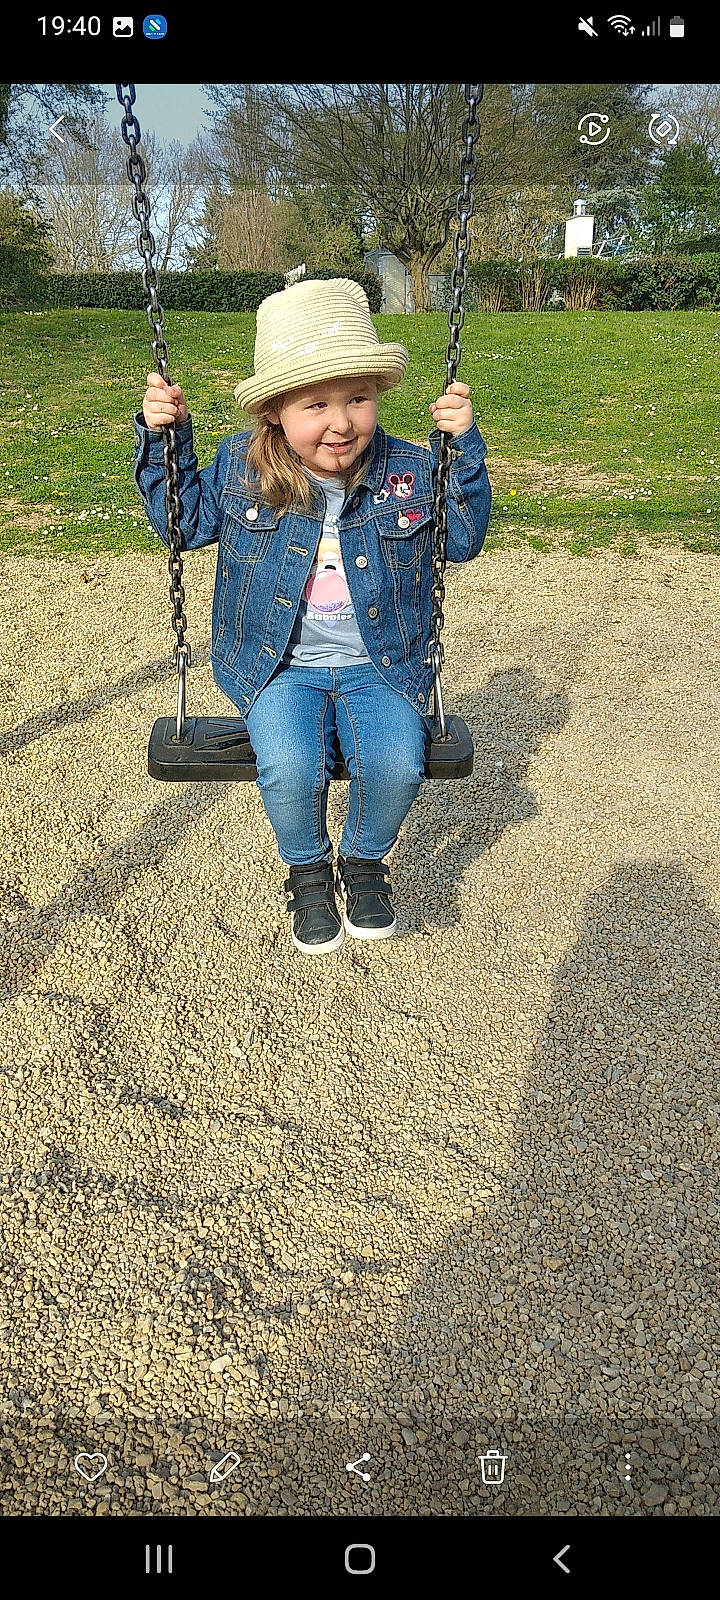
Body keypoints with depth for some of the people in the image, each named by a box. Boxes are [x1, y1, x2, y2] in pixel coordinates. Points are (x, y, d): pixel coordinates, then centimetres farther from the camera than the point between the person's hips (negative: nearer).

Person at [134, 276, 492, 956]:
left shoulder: (409, 470, -2)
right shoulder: (239, 467, -2)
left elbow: (463, 539, 2)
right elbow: (183, 521, 10)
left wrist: (462, 446, -9)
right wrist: (162, 436, -3)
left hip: (380, 665, 1)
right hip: (281, 667, 0)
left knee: (396, 764, -26)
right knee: (289, 769, -28)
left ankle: (364, 861, 9)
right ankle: (307, 870, 7)